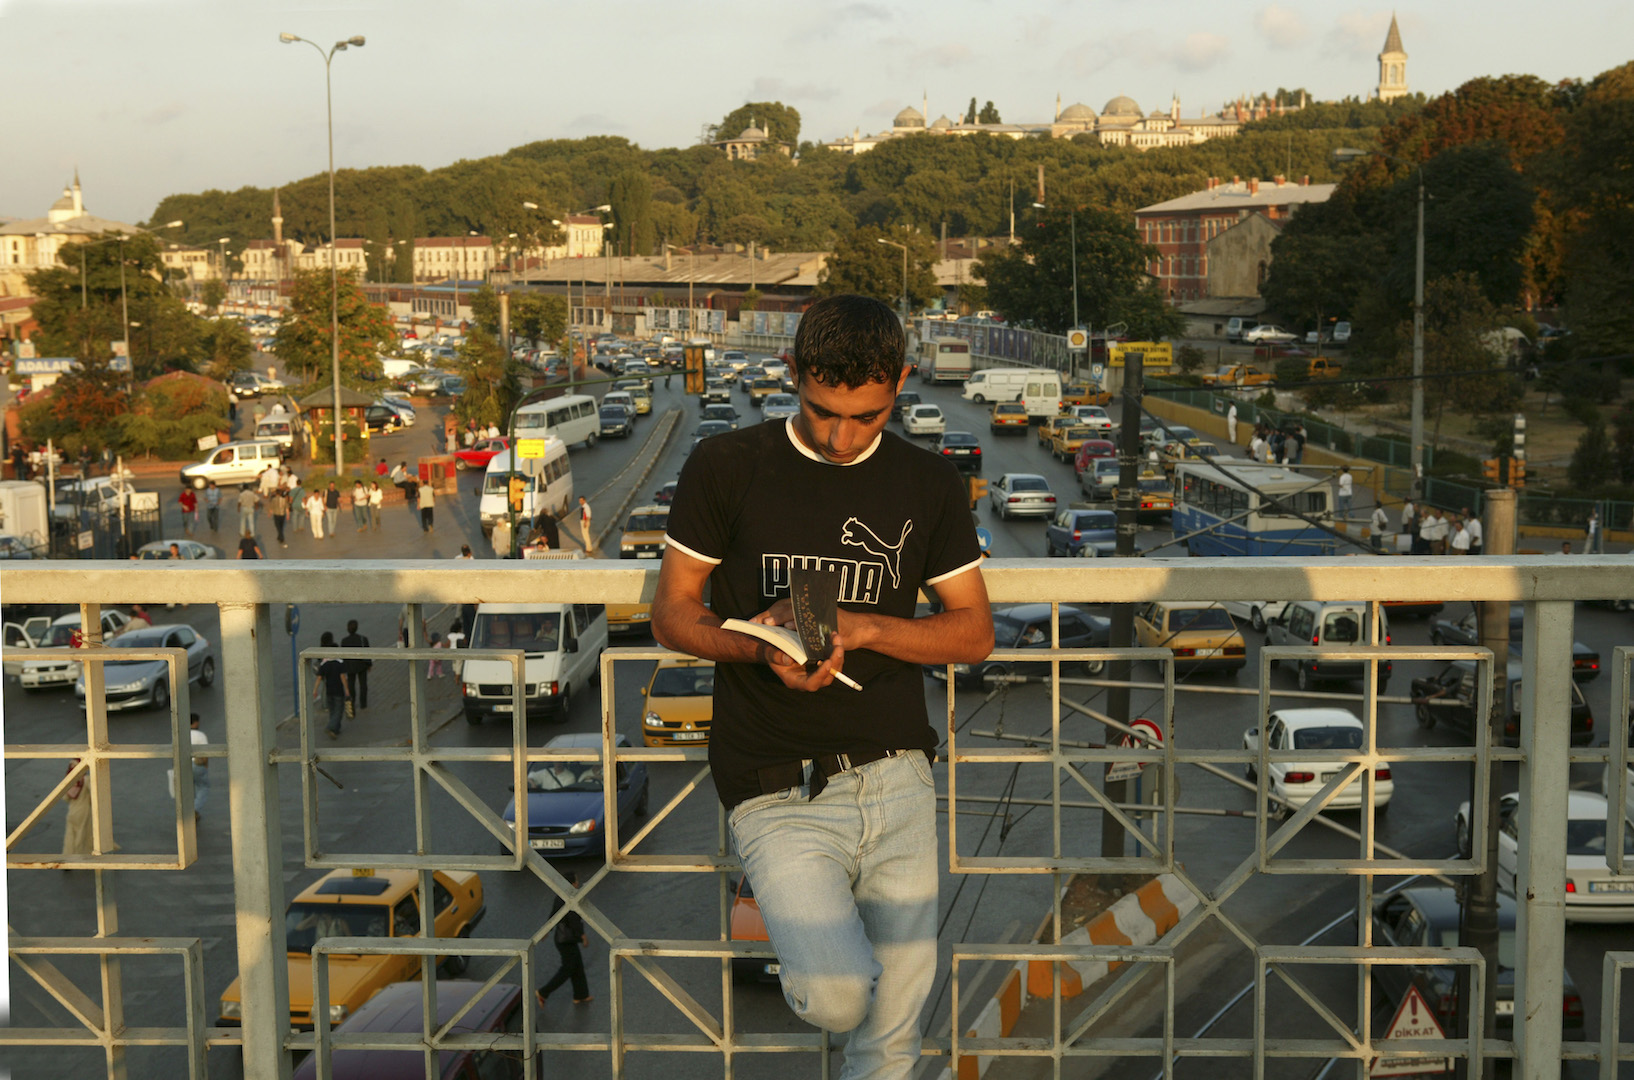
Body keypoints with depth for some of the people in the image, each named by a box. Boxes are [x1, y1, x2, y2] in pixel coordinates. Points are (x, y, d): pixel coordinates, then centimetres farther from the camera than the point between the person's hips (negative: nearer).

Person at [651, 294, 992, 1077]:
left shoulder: (929, 487, 7)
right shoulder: (725, 468, 0)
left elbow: (974, 632, 8)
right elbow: (672, 613, 4)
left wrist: (858, 628, -9)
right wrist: (760, 647, -17)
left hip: (897, 780, 3)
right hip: (779, 795, -3)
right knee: (836, 998, -22)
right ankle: (809, 932, 12)